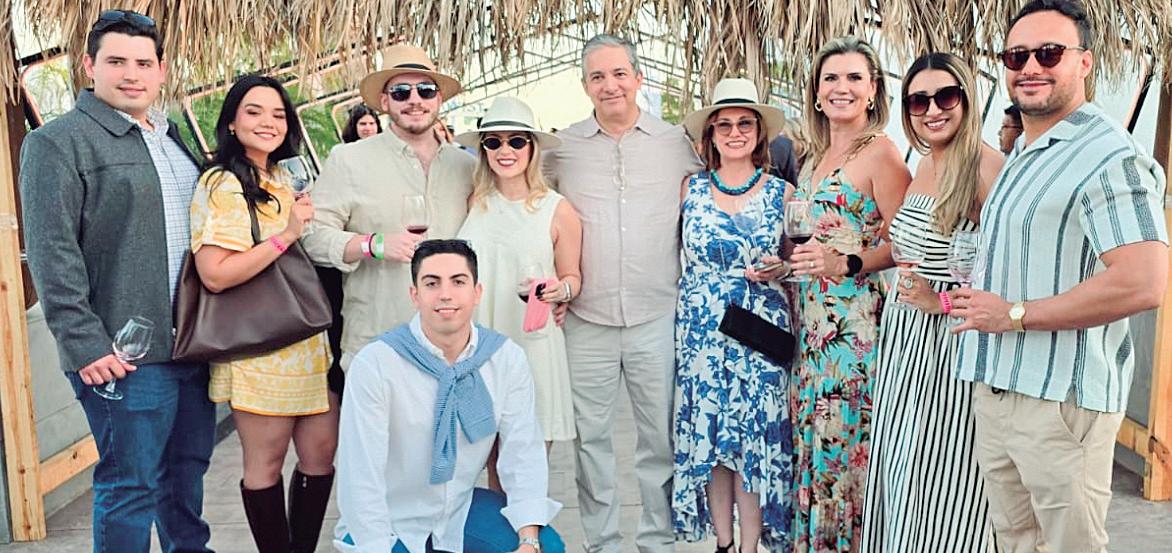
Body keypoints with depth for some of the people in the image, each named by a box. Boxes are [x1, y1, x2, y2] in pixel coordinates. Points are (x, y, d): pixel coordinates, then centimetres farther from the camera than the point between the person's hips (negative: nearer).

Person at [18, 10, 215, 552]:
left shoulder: (174, 138, 16)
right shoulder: (57, 142, -6)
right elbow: (52, 254, -13)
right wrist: (84, 345, -18)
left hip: (194, 343, 7)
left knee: (189, 468, 18)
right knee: (130, 486, 2)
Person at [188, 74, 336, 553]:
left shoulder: (283, 181, 16)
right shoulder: (222, 185, -9)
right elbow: (215, 274, -19)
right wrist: (286, 235, -20)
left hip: (309, 341, 8)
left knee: (321, 454, 10)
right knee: (266, 464, 3)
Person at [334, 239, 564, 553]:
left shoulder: (507, 358, -9)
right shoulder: (374, 364, -20)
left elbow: (523, 451, -9)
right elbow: (362, 477, -20)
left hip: (462, 509, 2)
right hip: (391, 523, -2)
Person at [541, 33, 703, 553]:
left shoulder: (677, 143, 4)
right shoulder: (562, 147, 4)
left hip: (658, 316, 0)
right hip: (586, 320, 1)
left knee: (661, 436, 8)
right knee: (590, 435, 9)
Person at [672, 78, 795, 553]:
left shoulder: (782, 192, 3)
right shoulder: (691, 189, 5)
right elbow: (680, 257, 11)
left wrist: (779, 269, -8)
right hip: (701, 332, 1)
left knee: (757, 436, 0)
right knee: (706, 433, 5)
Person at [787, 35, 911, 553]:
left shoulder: (881, 153, -8)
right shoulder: (816, 157, 15)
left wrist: (847, 264, -25)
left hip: (858, 320, -7)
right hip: (812, 319, 8)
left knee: (847, 436, -2)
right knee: (812, 434, 12)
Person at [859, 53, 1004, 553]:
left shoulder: (987, 167, -14)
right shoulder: (925, 163, 13)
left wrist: (942, 300, -20)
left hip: (951, 341, -8)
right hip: (904, 338, 8)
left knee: (939, 474, 0)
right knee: (898, 469, 15)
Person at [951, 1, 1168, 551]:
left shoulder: (1110, 156, -14)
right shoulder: (1018, 158, 17)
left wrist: (1014, 314, -18)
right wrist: (959, 299, 10)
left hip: (1061, 400, -9)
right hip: (994, 389, 9)